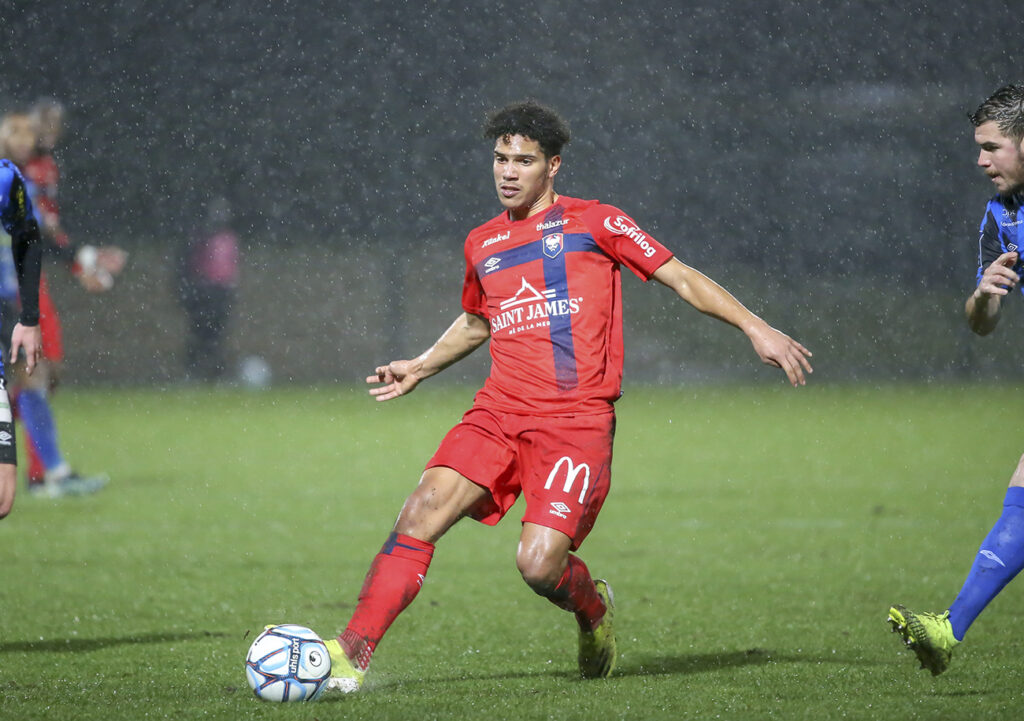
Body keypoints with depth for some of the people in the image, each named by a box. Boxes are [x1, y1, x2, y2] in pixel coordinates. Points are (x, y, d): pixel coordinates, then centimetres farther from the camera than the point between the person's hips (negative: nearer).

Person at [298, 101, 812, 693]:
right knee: (424, 509, -19)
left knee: (540, 562, -20)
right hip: (498, 414, 4)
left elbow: (681, 277, 7)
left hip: (577, 420, -4)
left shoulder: (594, 223, 6)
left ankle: (595, 610, 17)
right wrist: (420, 368, 31)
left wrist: (757, 328, 0)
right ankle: (352, 656, -23)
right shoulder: (482, 244, 20)